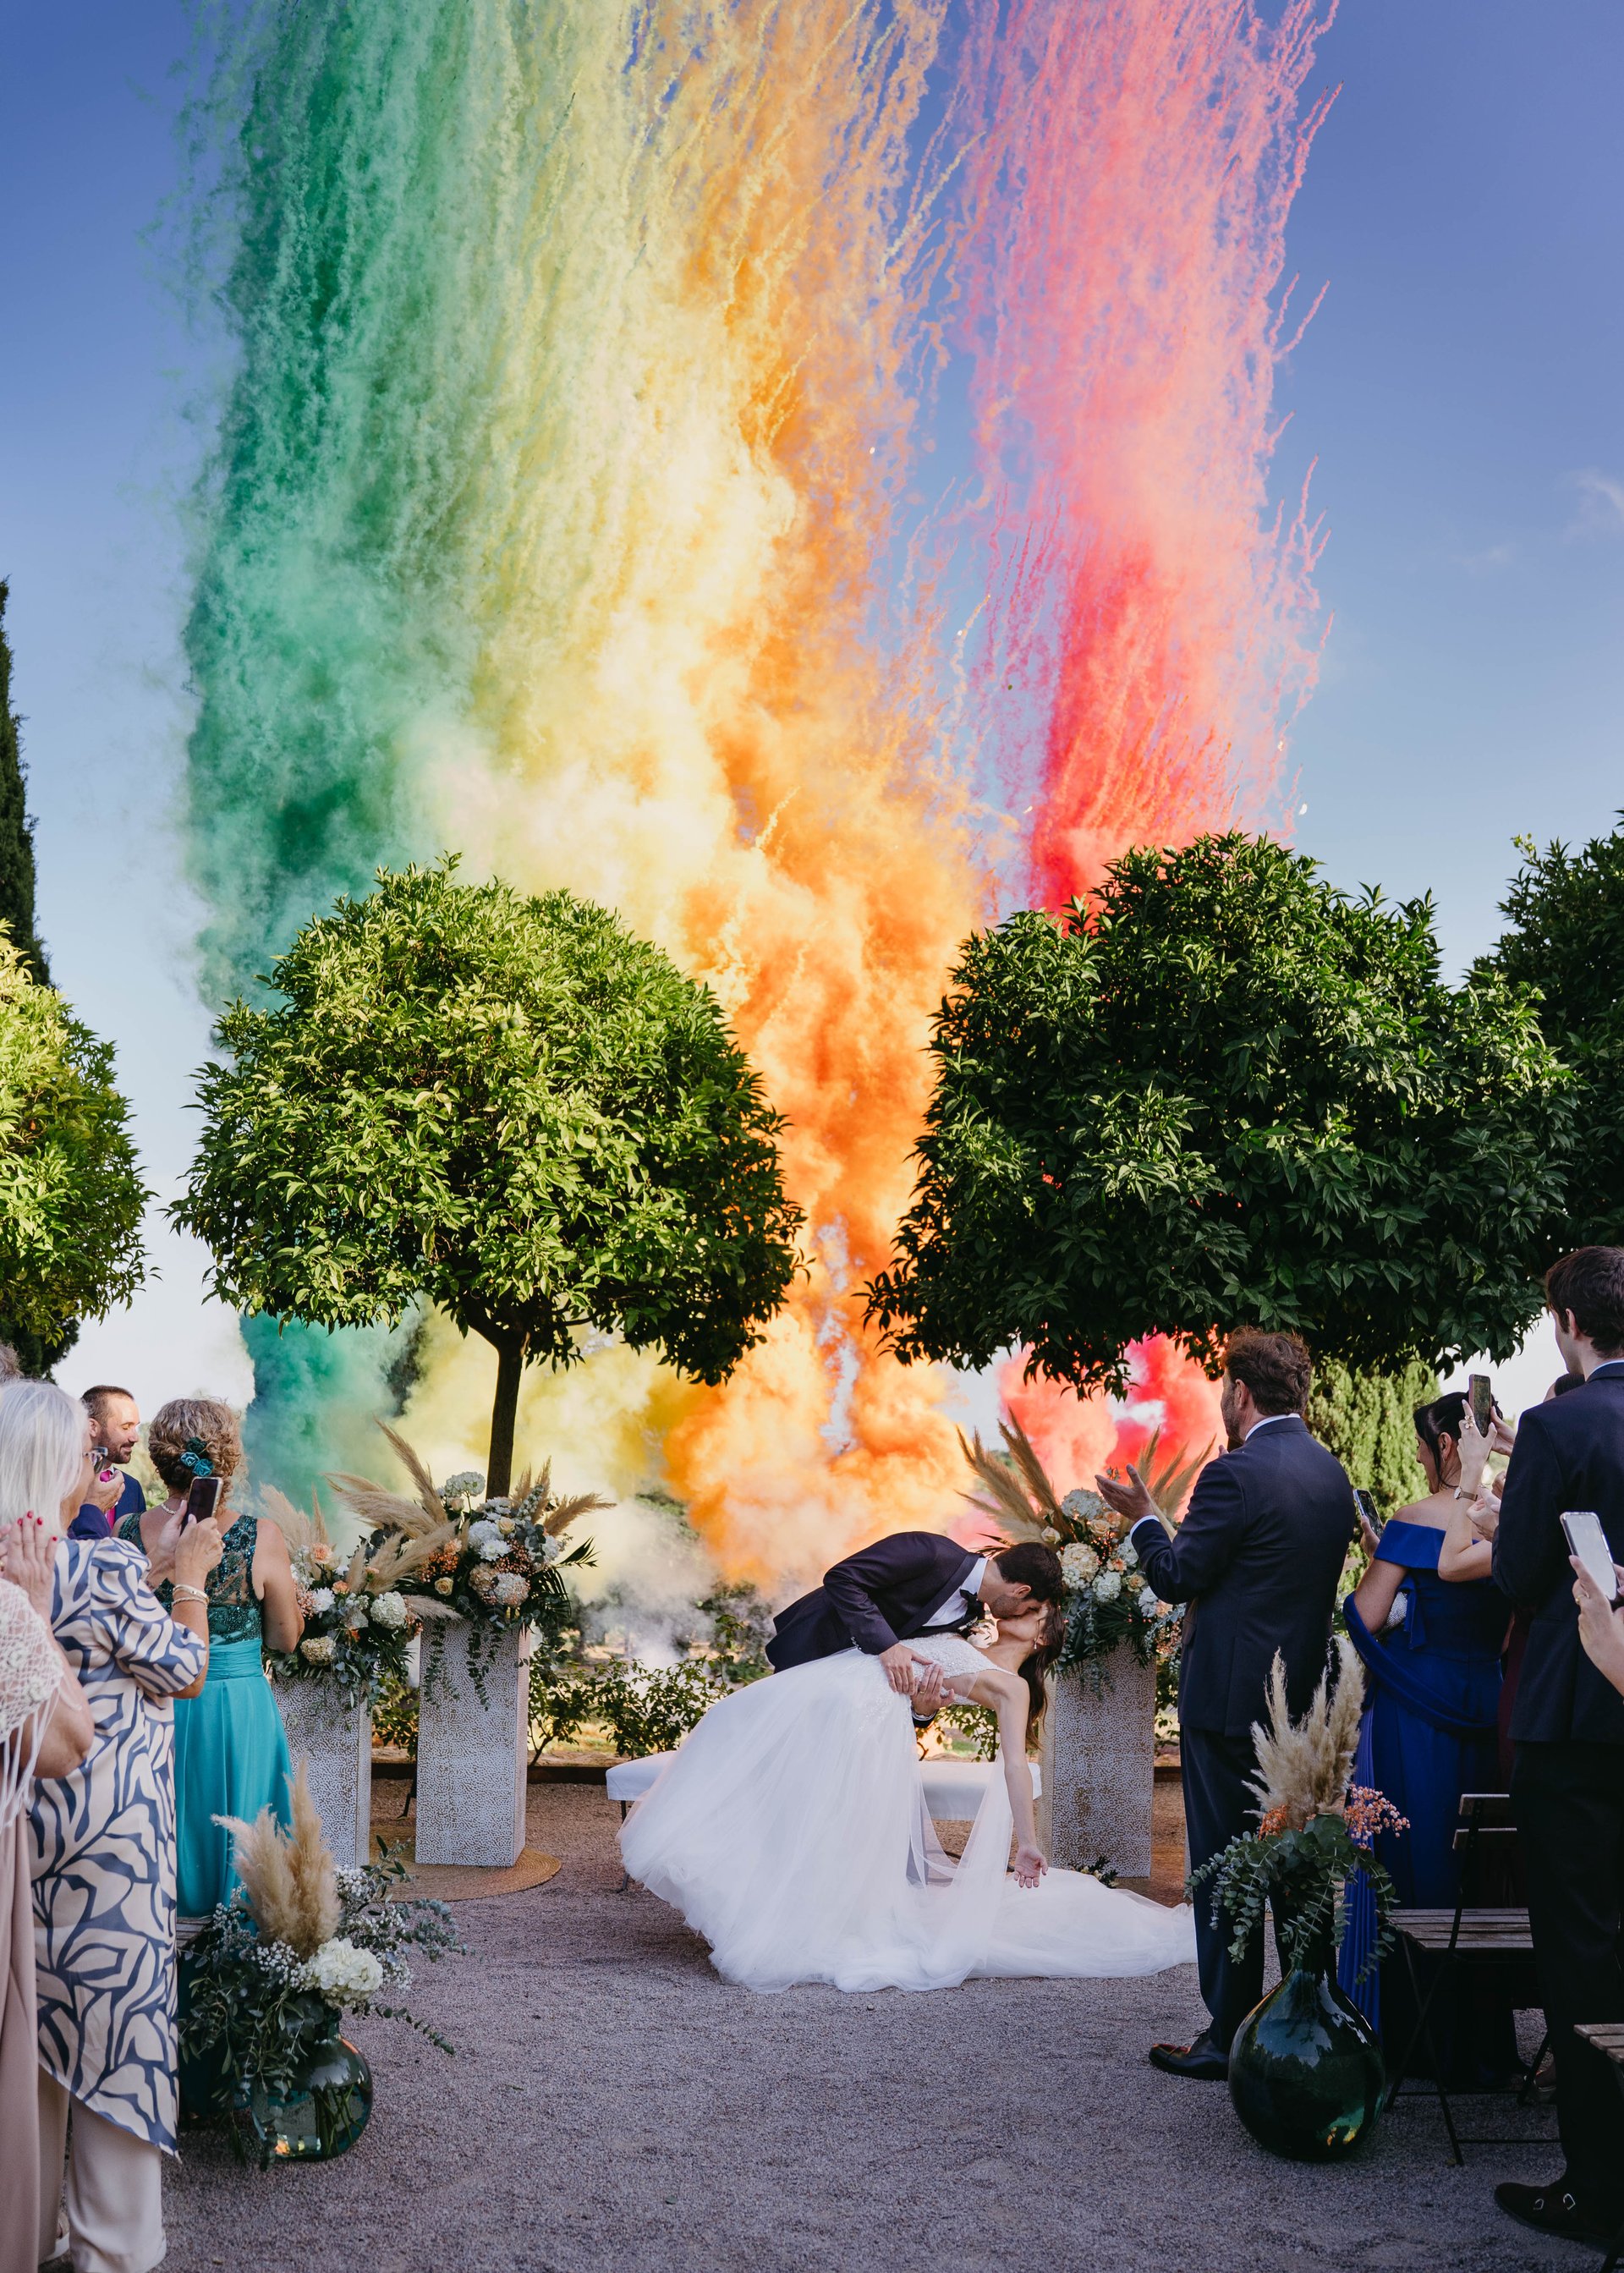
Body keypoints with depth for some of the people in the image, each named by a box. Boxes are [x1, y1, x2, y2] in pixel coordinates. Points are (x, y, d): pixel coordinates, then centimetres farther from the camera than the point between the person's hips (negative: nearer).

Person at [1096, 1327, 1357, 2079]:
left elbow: (1177, 1576, -14)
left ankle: (1227, 2038, 5)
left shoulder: (1236, 1473, -18)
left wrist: (1143, 1519, 3)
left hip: (1229, 1701, -8)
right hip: (1305, 1698, 8)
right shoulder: (1332, 1474, 8)